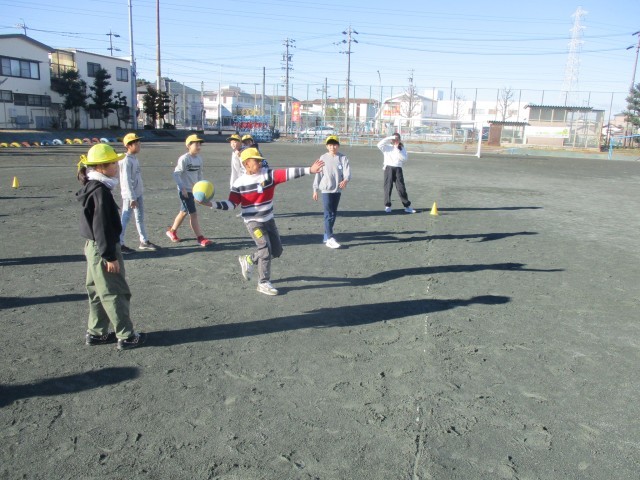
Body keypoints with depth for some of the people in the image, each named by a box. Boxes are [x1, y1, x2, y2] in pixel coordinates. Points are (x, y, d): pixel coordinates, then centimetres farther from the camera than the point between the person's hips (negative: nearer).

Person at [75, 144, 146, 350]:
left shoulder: (94, 188, 9)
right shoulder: (100, 191, -21)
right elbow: (102, 228, -22)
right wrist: (110, 256, -19)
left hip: (95, 248, 10)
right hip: (103, 250, -10)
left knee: (98, 292, 17)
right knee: (116, 294, 0)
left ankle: (96, 332, 28)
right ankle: (126, 336, 9)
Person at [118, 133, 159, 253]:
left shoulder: (134, 158, 10)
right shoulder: (126, 161, -18)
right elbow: (126, 180, -21)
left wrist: (136, 196, 17)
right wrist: (132, 198, -22)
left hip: (138, 194, 9)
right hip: (129, 195, -9)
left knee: (140, 217, 15)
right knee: (125, 218, -1)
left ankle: (144, 241, 25)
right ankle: (119, 244, 8)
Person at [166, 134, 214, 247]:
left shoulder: (199, 158, 5)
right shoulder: (184, 159, -16)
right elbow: (176, 174, -17)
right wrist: (182, 188, -22)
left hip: (193, 189, 8)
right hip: (185, 190, -8)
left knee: (184, 212, 18)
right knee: (193, 214, -7)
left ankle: (172, 231, 36)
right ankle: (200, 238, -2)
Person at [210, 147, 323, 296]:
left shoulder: (268, 174, -6)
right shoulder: (239, 183, -10)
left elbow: (287, 174, -17)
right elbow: (231, 204, -7)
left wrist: (309, 170, -28)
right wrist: (212, 204, -20)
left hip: (268, 220, 5)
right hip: (253, 222, -5)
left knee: (277, 251, 10)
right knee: (265, 249, -12)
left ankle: (248, 260, 32)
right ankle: (263, 283, 5)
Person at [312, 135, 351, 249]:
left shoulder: (343, 158, 0)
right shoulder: (323, 158, 1)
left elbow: (347, 172, -12)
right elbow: (318, 174, 3)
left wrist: (345, 180, -34)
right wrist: (315, 190, 2)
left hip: (338, 189, 3)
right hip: (326, 189, -3)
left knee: (334, 213, 11)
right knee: (329, 213, -9)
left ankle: (326, 235, 25)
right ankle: (329, 239, -12)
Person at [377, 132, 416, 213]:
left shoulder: (402, 148, 13)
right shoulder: (387, 147, 9)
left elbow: (404, 159, -3)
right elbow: (379, 144, -11)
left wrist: (397, 149, -7)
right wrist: (390, 138, -11)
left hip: (398, 169, 1)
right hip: (388, 168, -1)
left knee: (401, 187, -1)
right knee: (388, 187, -3)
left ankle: (407, 206, 3)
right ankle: (387, 206, 4)